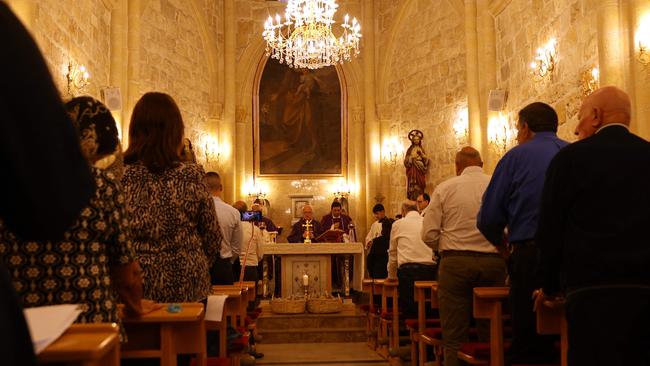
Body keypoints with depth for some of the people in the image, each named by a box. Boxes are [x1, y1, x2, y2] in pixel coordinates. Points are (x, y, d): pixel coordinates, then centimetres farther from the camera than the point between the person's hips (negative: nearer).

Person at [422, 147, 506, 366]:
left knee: (455, 338, 3)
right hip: (493, 262, 2)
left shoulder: (445, 189, 0)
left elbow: (429, 235, -2)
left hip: (455, 263, -1)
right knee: (490, 335, 11)